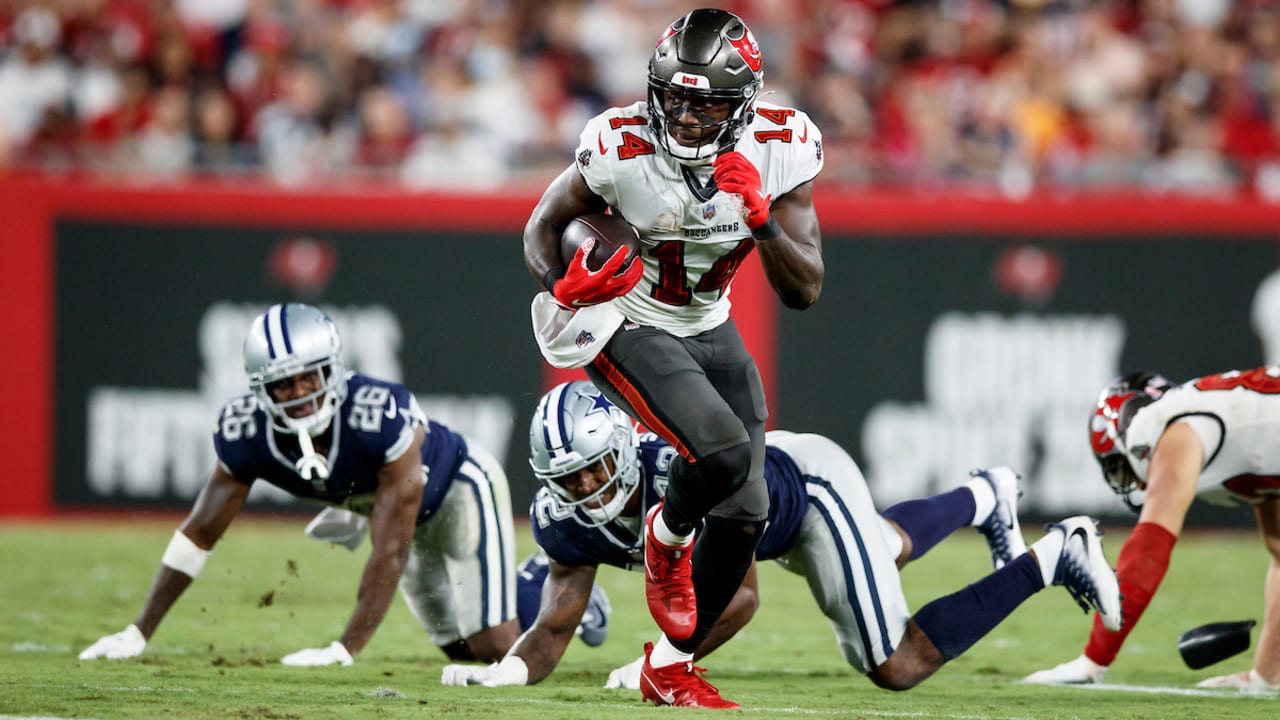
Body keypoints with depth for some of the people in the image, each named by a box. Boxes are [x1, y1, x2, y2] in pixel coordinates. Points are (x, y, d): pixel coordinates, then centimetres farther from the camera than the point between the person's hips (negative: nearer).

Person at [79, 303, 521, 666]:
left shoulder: (383, 418, -44)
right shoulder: (247, 434, -28)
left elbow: (390, 551, -41)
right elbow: (199, 533, -16)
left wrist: (346, 650, -43)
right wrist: (139, 634, -17)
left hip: (459, 484, -5)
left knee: (492, 646, -13)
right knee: (461, 650, 12)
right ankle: (532, 584, 43)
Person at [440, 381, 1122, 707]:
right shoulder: (566, 521, -25)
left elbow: (740, 595, -42)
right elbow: (555, 625, -20)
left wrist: (662, 663, -50)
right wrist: (508, 669, -42)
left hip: (810, 482, -7)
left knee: (894, 667, -7)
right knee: (886, 551, 34)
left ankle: (1050, 558, 6)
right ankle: (983, 497, 63)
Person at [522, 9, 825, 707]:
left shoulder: (780, 148, -17)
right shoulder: (620, 148, -25)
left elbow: (804, 291, -15)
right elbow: (541, 230, -9)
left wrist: (761, 218, -33)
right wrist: (563, 283, -31)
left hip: (709, 330, 5)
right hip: (627, 328, -5)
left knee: (744, 513, 6)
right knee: (723, 453, -29)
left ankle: (671, 666, 26)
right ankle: (667, 536, 7)